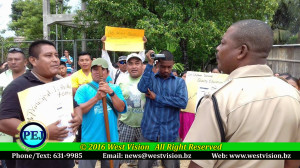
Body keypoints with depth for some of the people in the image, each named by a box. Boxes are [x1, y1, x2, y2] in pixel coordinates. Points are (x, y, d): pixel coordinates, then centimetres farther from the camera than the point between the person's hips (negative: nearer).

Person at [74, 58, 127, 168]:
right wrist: (97, 97, -21)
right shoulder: (83, 89, 0)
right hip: (89, 140, -2)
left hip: (111, 139, 2)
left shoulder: (115, 88, 5)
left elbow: (121, 108, -7)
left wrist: (111, 92, -20)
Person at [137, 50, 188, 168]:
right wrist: (150, 64, -16)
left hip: (170, 133, 0)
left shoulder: (179, 82, 3)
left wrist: (157, 98, -11)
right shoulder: (150, 78, 5)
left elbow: (183, 103, -12)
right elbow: (142, 88, -17)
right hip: (149, 131, 0)